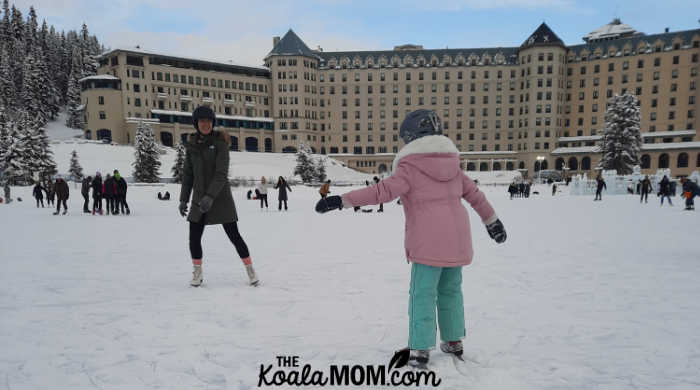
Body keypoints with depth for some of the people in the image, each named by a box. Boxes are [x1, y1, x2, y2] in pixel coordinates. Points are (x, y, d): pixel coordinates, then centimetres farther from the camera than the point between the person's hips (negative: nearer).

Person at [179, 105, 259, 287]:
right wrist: (183, 199, 9)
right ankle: (197, 273, 21)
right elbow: (188, 174, 12)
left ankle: (250, 270, 12)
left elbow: (222, 173, -17)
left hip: (220, 197, -4)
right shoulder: (192, 144, 8)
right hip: (199, 198, 4)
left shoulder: (220, 142, -7)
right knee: (194, 237, 2)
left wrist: (210, 196, -27)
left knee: (234, 235, -2)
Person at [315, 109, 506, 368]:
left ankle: (420, 350, 4)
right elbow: (474, 193, 17)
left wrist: (341, 201, -20)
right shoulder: (451, 163, 11)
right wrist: (492, 221, 30)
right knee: (450, 290, 19)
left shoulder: (410, 167, -9)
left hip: (428, 243, -6)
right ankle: (454, 341, 29)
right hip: (458, 239, 6)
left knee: (423, 294, 3)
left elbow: (383, 191, -20)